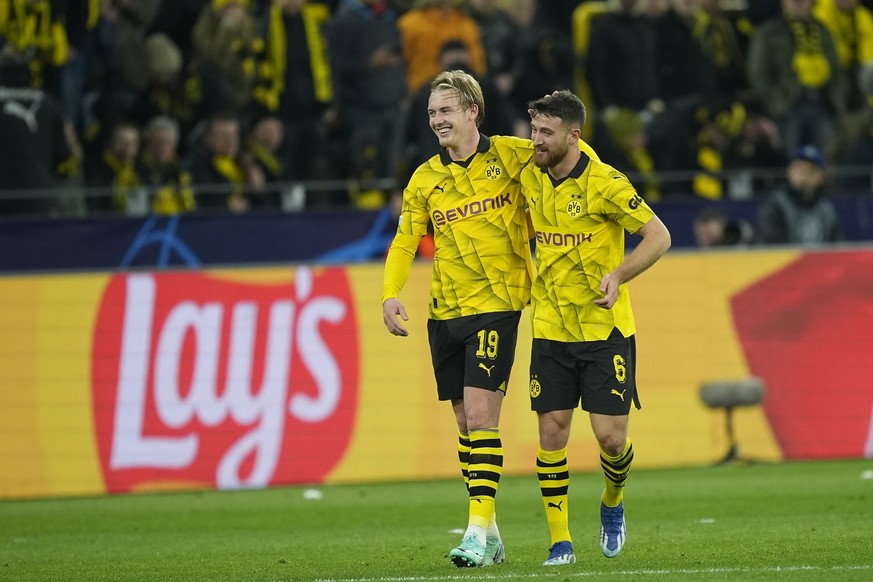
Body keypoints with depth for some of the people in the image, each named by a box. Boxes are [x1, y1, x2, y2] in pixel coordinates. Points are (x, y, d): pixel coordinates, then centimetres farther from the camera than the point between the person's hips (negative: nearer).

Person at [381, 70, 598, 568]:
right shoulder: (425, 180, 8)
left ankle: (480, 530, -17)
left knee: (481, 417, -14)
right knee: (465, 421, 8)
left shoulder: (510, 155, -3)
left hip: (496, 306, -5)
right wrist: (391, 294, -6)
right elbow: (404, 242, 9)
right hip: (445, 312, 5)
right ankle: (490, 534, 16)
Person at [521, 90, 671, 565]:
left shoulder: (604, 183, -14)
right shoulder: (531, 178, 3)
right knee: (552, 432, -3)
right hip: (550, 330, 4)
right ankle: (559, 540, 4)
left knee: (610, 435, -6)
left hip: (605, 329, -4)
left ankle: (613, 503, 26)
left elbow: (659, 236, -12)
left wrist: (618, 275, -27)